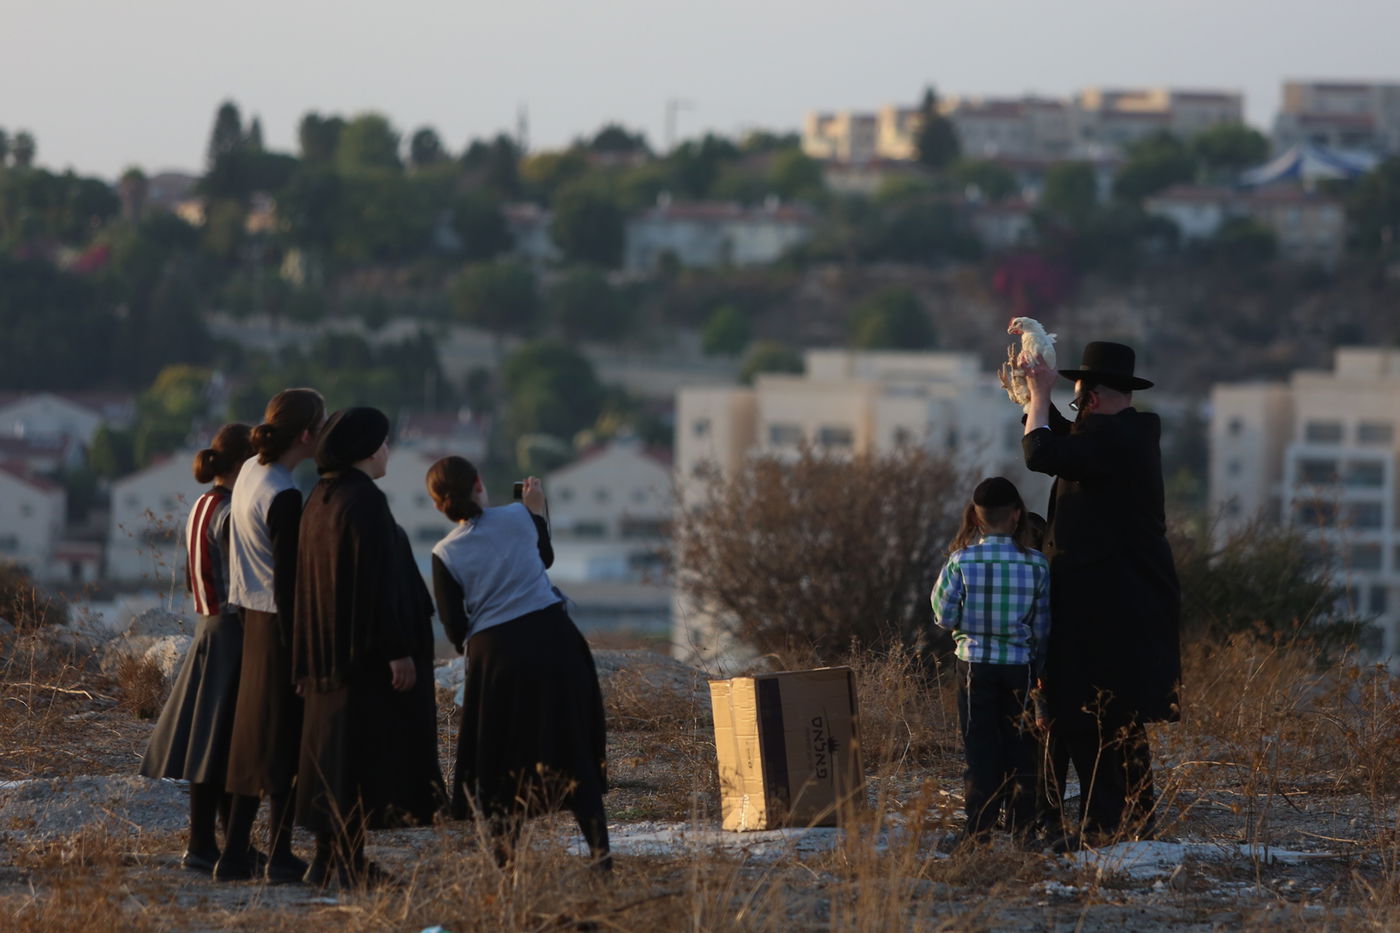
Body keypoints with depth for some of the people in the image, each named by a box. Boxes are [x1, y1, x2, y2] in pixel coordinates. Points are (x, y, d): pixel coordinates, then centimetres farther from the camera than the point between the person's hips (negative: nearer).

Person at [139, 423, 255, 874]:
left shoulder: (200, 508, 11)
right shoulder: (231, 515, -16)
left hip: (209, 629, 9)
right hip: (232, 633, -9)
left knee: (210, 746, 11)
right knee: (219, 743, -5)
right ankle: (203, 845, -4)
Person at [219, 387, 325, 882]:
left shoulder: (251, 472, 6)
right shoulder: (284, 498, -20)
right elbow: (287, 582, -20)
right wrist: (299, 654, -16)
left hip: (253, 618, 9)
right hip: (280, 623, -9)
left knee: (254, 736, 12)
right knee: (285, 743, -1)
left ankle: (236, 852, 14)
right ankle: (280, 856, 4)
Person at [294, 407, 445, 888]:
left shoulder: (320, 500, 11)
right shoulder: (365, 501, -17)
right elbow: (379, 579, -21)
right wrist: (398, 650, -20)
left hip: (329, 646, 9)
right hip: (367, 649, -9)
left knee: (333, 748, 12)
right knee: (363, 750, -5)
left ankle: (327, 858, 14)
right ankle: (349, 862, -6)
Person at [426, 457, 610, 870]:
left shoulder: (444, 555, -4)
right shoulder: (518, 518, 0)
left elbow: (455, 630, -2)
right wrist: (537, 511, 34)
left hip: (496, 652, -1)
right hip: (552, 635, 1)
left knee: (502, 758, 14)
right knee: (573, 748, 7)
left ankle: (505, 850, 14)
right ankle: (598, 845, -2)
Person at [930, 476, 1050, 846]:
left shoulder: (960, 562, -10)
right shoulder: (1036, 565, -7)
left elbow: (945, 616, -6)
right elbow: (1044, 625, -1)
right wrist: (1038, 663, 13)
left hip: (974, 663, 0)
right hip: (1020, 663, 0)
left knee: (980, 746, 6)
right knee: (1020, 746, 9)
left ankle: (980, 825, 2)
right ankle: (1022, 823, 11)